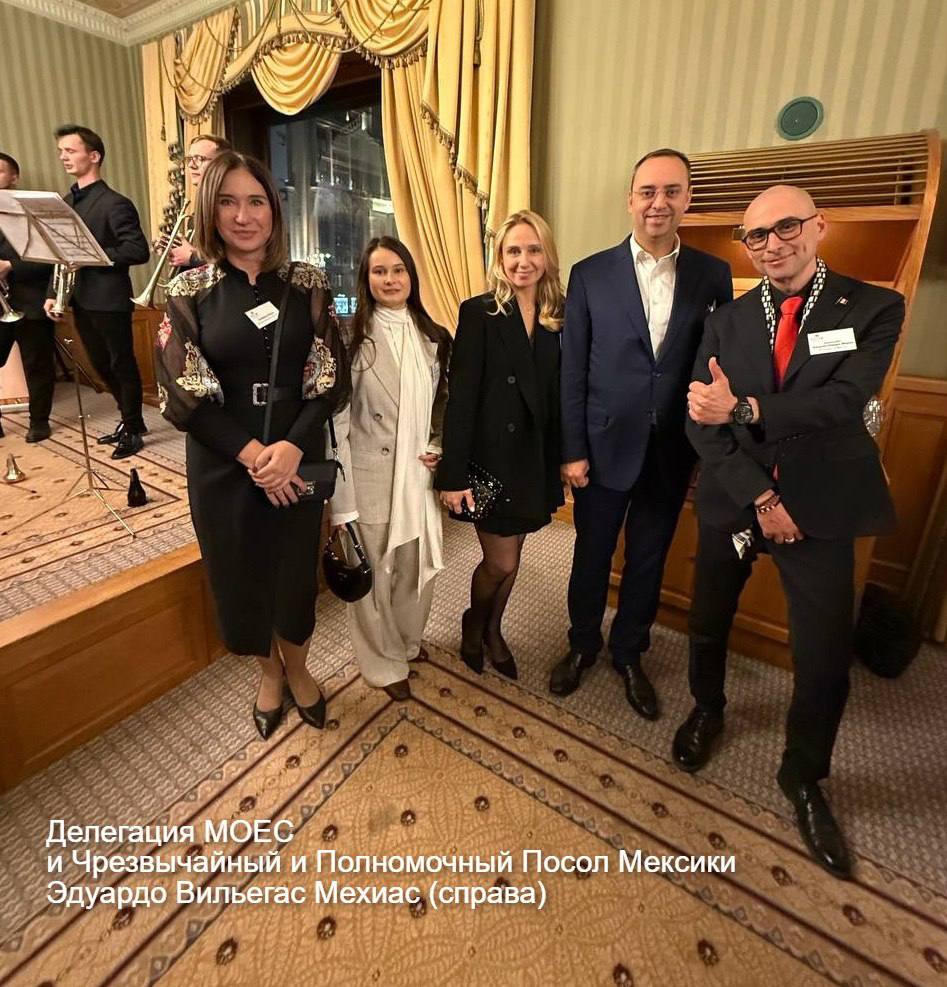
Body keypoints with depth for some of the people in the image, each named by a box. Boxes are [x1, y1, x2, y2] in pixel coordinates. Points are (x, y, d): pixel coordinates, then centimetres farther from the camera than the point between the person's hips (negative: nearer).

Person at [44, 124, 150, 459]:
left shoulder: (115, 203, -10)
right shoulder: (67, 202, 14)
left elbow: (139, 250, -17)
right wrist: (52, 293, 9)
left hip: (109, 301, -8)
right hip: (81, 301, 8)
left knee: (122, 365, 2)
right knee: (102, 365, 15)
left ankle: (133, 430, 15)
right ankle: (130, 418, 30)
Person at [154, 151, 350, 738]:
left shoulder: (308, 285, 1)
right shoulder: (189, 292, 0)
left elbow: (332, 378, -5)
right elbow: (183, 393, -6)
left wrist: (292, 446, -19)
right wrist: (251, 453, -17)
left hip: (299, 456, 0)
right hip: (223, 462, 0)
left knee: (296, 569, 11)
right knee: (242, 574, 12)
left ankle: (297, 669, 40)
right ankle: (269, 673, 41)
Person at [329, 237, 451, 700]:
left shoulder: (433, 338, 7)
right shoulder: (352, 339, -8)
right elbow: (337, 419, -10)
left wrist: (439, 449, -1)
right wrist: (341, 497, -13)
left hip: (418, 474, 5)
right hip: (370, 477, -4)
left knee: (419, 566, 14)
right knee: (373, 572, 9)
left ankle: (407, 640, 43)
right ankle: (384, 662, 33)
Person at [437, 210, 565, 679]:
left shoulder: (561, 316, 4)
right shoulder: (479, 313, -8)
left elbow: (562, 394, 4)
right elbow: (460, 397, -13)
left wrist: (565, 459, 0)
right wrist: (453, 474, -16)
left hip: (536, 458, 4)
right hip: (491, 456, -4)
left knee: (509, 557, 16)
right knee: (501, 563, 3)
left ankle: (493, 631, 41)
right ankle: (473, 624, 35)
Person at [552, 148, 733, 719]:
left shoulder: (714, 276, 2)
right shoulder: (592, 274, -2)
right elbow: (573, 370, -3)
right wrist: (573, 450, -6)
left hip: (673, 451, 2)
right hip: (606, 446, -1)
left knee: (649, 559, 15)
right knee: (593, 555, 13)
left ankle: (629, 653, 38)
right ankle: (583, 645, 37)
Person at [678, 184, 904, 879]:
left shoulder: (873, 309, -3)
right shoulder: (727, 321, 3)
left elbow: (844, 403, -19)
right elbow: (702, 423, -7)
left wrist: (744, 412, -29)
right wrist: (759, 496, -15)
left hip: (821, 507, -2)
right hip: (732, 502, 2)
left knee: (825, 657, 5)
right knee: (708, 624, 16)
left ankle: (805, 778, 32)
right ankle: (707, 711, 46)